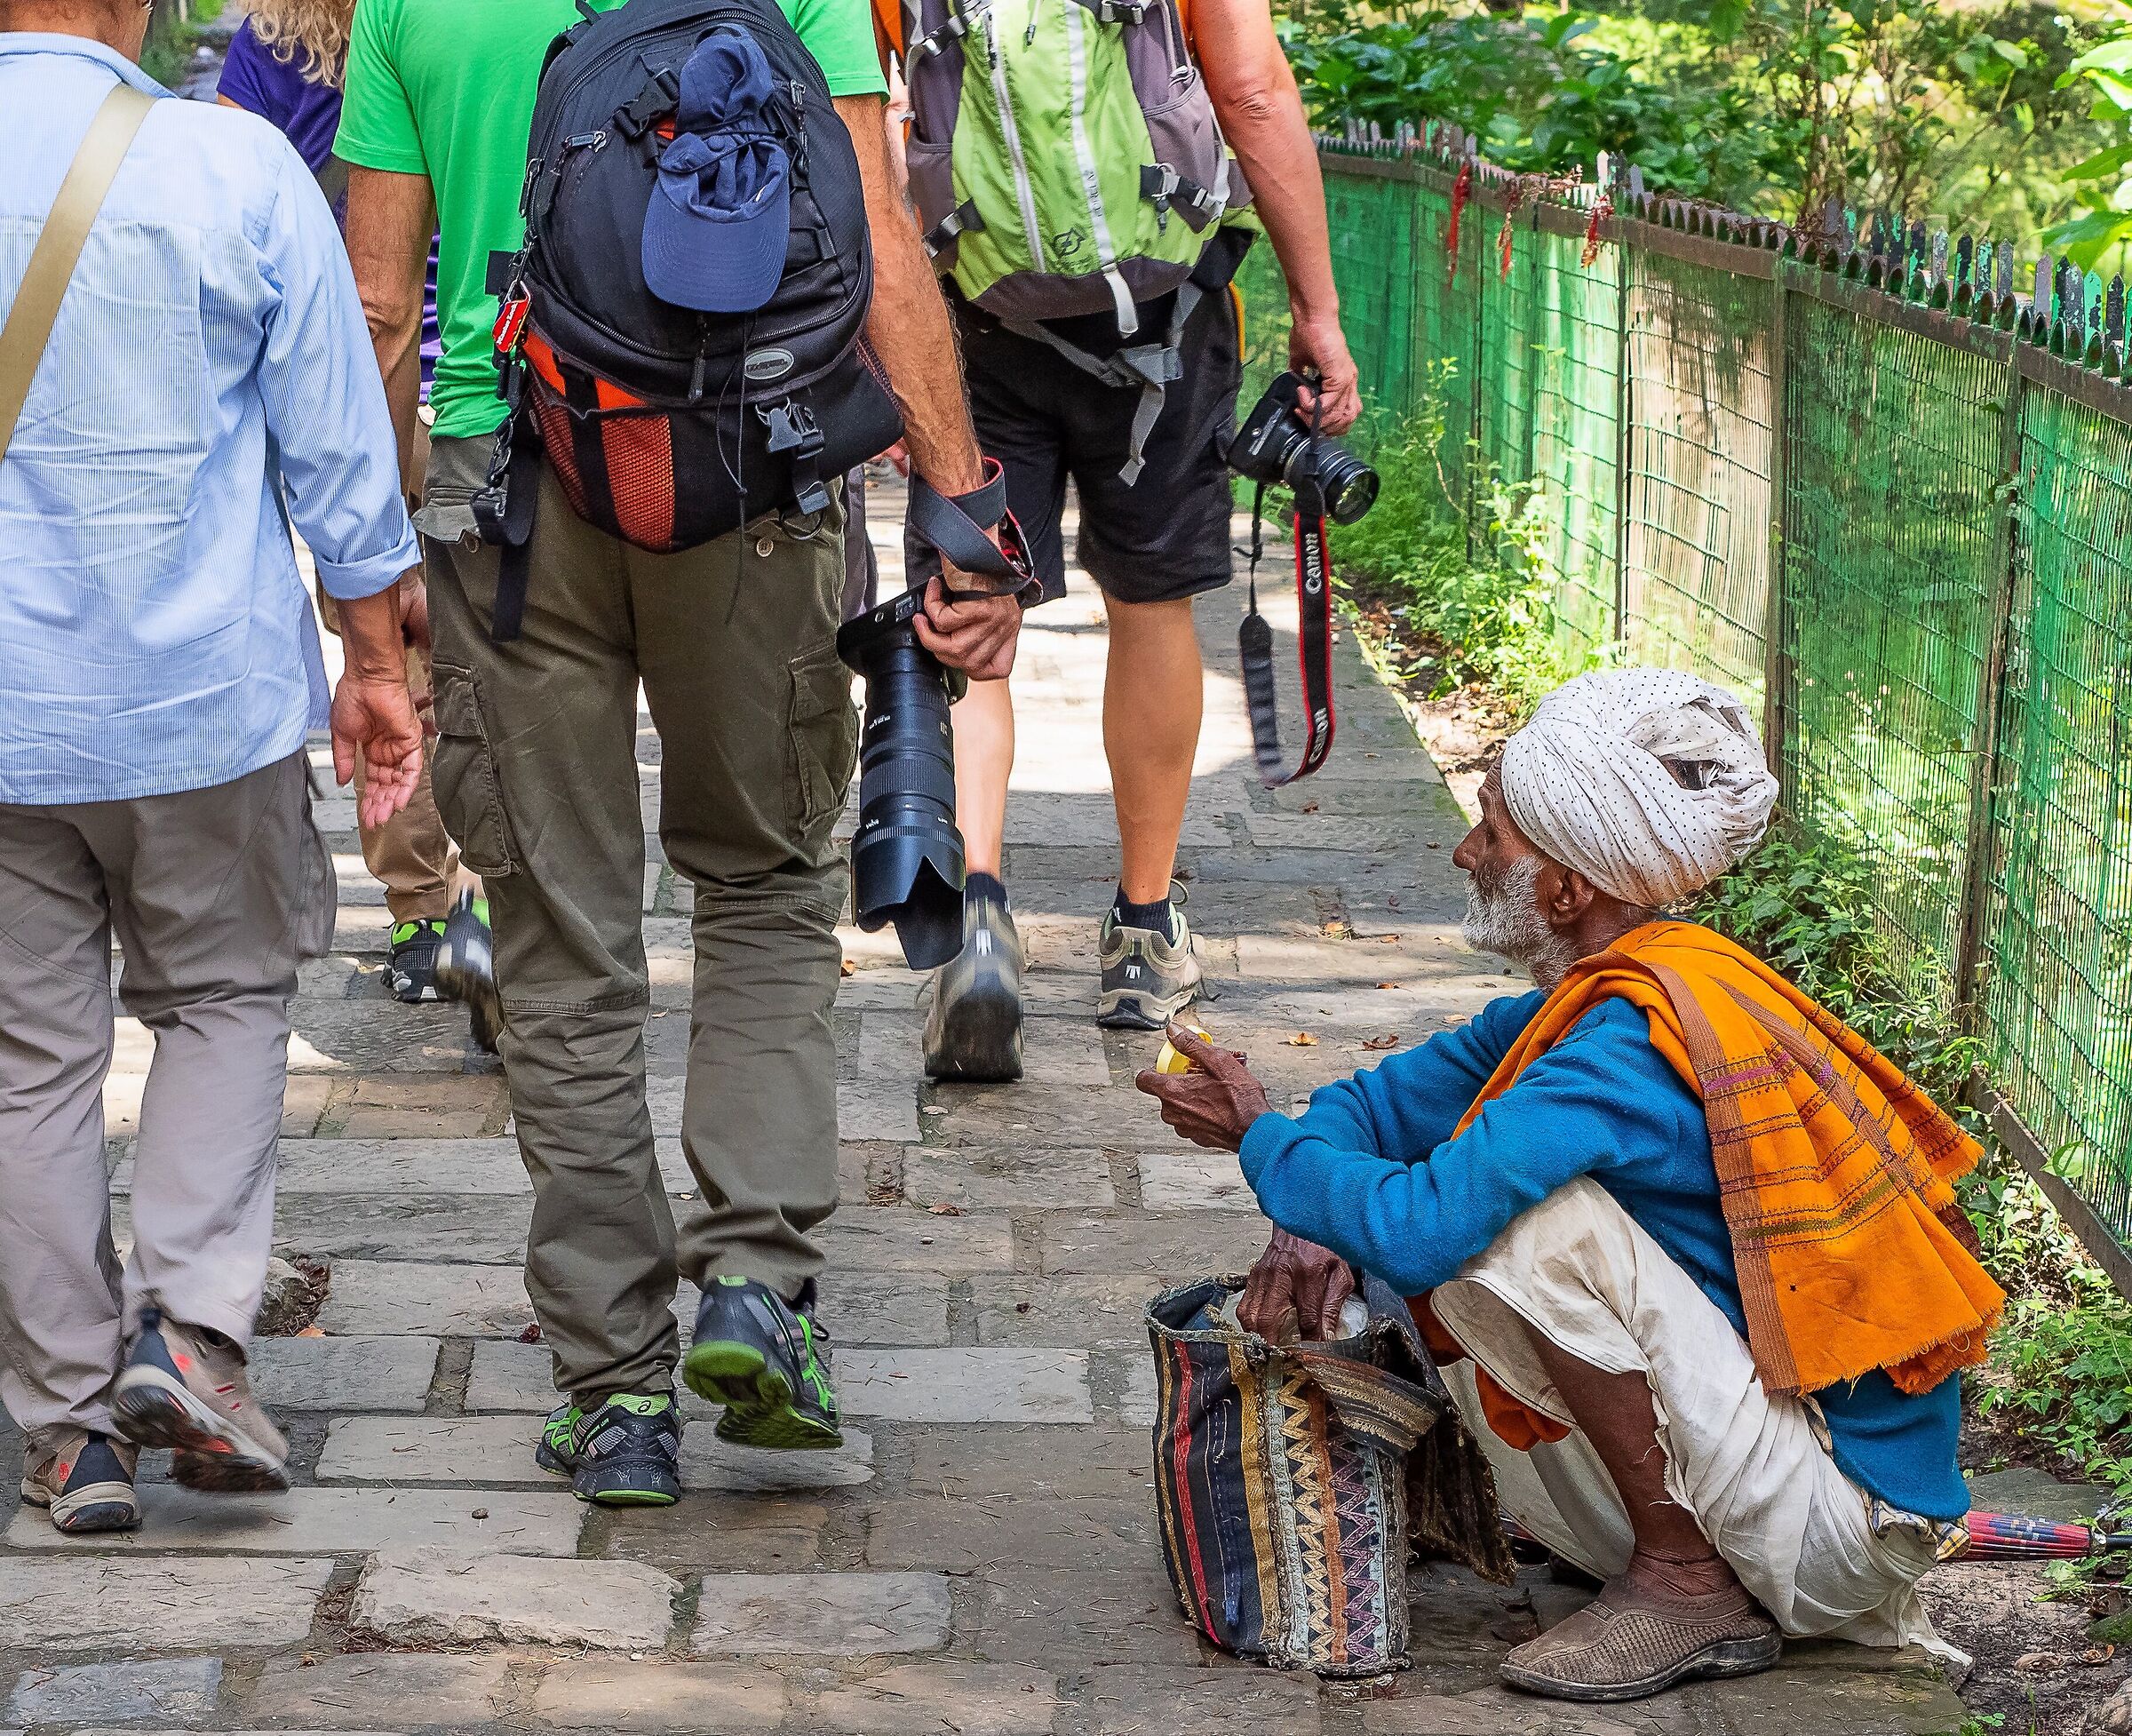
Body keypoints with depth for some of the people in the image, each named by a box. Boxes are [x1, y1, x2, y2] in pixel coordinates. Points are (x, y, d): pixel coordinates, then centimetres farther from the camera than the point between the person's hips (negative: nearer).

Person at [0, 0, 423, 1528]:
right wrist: (378, 664, 8)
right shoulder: (239, 168, -8)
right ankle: (191, 1328, 2)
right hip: (207, 698, -1)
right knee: (226, 997, 18)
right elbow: (338, 453, -3)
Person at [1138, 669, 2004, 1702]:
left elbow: (1417, 1226, -30)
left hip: (1845, 1520, -10)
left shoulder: (1633, 1040, -24)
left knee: (1530, 1225, -24)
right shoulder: (1600, 995, 6)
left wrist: (1261, 1138, -11)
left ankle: (1685, 1581, -10)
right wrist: (1316, 1214, -4)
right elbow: (1395, 1101, 16)